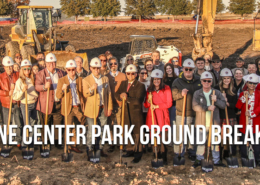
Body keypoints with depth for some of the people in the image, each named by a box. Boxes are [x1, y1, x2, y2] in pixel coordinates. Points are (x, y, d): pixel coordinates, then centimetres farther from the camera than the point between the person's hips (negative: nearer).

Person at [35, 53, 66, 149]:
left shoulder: (61, 73, 12)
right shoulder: (41, 74, 0)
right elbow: (36, 86, -13)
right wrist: (44, 87, -32)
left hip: (58, 104, 3)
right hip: (46, 104, -3)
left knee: (58, 124, 8)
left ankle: (57, 141, 20)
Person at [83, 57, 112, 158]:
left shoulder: (105, 79, 11)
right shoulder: (86, 80, -1)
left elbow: (109, 94, 12)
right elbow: (85, 94, -10)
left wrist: (110, 108, 7)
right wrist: (91, 89, -31)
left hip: (103, 108, 4)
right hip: (92, 109, -4)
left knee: (101, 130, 11)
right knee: (91, 131, -1)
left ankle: (100, 149, 22)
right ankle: (89, 150, 10)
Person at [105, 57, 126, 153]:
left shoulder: (123, 76, 7)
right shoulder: (106, 77, 9)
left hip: (120, 103, -1)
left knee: (120, 124, -1)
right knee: (110, 124, 1)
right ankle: (112, 143, 7)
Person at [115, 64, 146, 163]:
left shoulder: (140, 86, -9)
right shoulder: (123, 83, 11)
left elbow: (138, 100, -19)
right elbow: (117, 95, 5)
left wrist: (127, 98, -19)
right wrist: (121, 96, -16)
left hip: (136, 113, -6)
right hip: (126, 112, 6)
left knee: (137, 133, 1)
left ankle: (138, 154, 10)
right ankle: (130, 150, 29)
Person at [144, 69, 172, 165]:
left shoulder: (166, 89, 2)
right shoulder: (149, 90, 12)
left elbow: (169, 103, -2)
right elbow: (146, 105, 14)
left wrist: (157, 106, -12)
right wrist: (149, 101, -8)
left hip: (162, 116, -3)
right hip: (152, 115, 3)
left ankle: (164, 157, 1)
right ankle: (158, 155, 13)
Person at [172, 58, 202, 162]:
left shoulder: (199, 82, 8)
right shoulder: (177, 82, 3)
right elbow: (173, 96, 0)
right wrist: (181, 94, -20)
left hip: (194, 113, 2)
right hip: (181, 113, -2)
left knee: (193, 134, 12)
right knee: (179, 134, -1)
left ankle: (192, 153, 28)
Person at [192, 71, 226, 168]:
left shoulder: (217, 93, 5)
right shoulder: (197, 93, 1)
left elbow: (223, 105, -2)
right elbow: (195, 106, -12)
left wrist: (216, 100, -19)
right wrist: (207, 108, -19)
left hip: (214, 122, 1)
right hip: (201, 122, -1)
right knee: (201, 142, 8)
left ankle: (216, 160, 20)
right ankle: (199, 159, 21)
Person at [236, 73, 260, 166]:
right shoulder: (243, 94, 7)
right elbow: (238, 107, -3)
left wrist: (252, 113, -18)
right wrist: (243, 97, -14)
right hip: (244, 122, 1)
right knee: (243, 141, 7)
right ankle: (244, 158, 19)